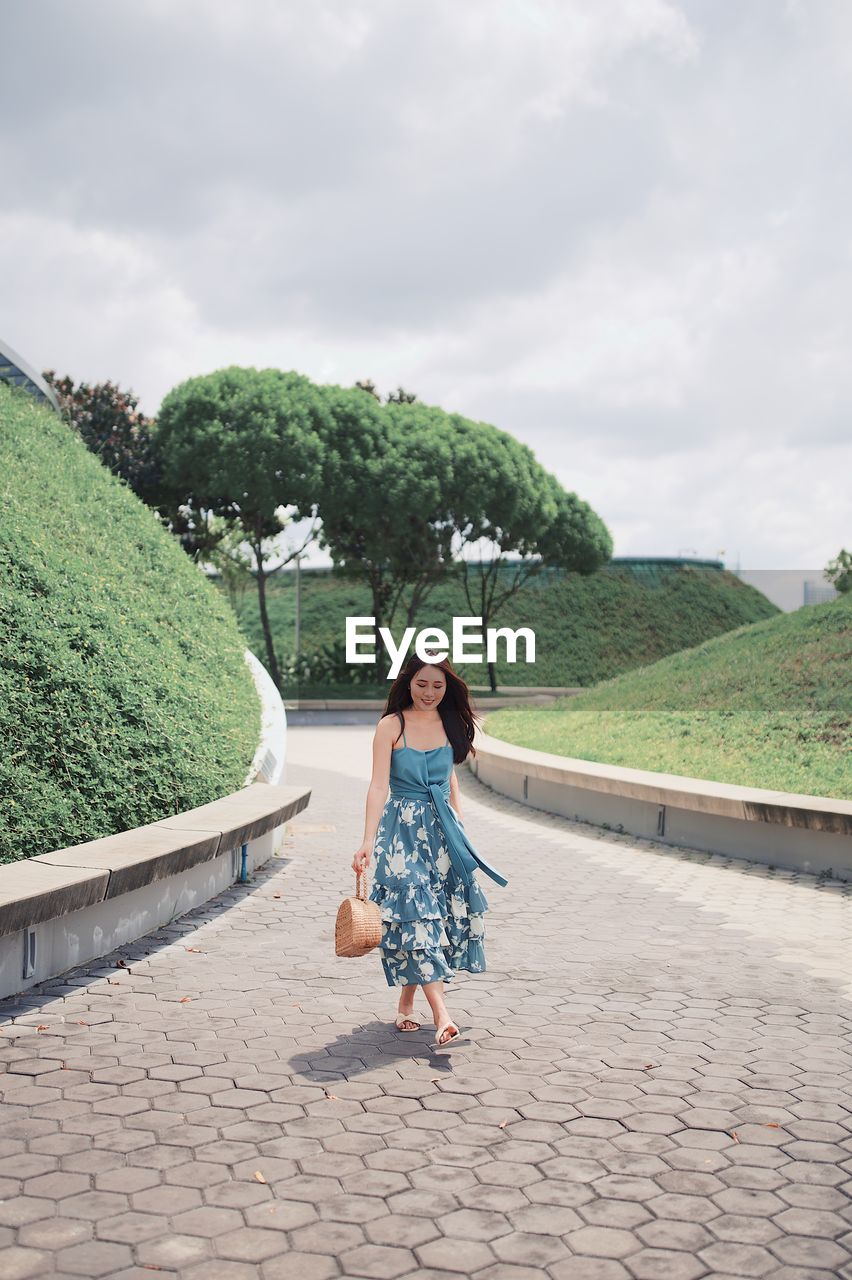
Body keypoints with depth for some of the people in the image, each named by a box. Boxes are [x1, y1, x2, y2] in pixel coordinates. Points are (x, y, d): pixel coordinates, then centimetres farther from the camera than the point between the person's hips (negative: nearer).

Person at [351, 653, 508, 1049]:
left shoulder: (450, 723, 8)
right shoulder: (391, 726, -6)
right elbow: (378, 786, -12)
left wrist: (460, 827, 17)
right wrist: (367, 842, -20)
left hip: (443, 830, 5)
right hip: (403, 831, -5)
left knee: (449, 910, 2)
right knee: (416, 912, -10)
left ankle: (406, 1004, 18)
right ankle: (443, 1019, -13)